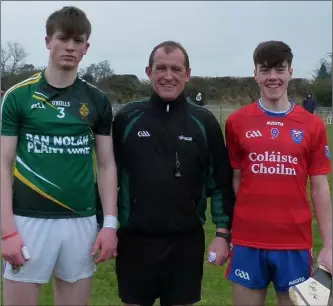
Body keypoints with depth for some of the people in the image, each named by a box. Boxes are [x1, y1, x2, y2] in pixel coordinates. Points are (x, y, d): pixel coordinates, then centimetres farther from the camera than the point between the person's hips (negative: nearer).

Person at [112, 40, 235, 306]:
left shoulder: (204, 122, 0)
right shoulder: (126, 119, -1)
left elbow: (221, 182, 3)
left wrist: (223, 233, -2)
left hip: (187, 242, 1)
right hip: (134, 241, 0)